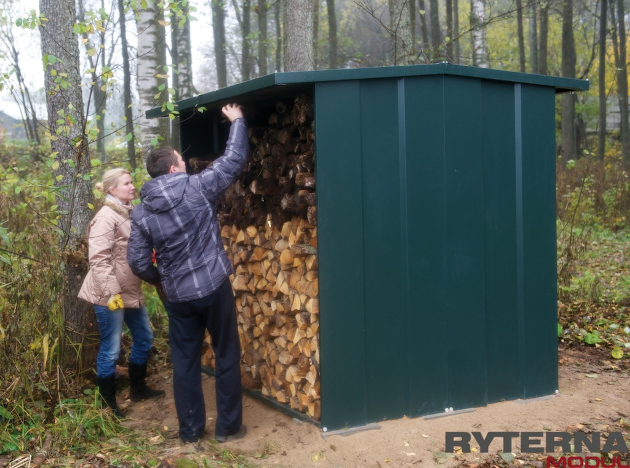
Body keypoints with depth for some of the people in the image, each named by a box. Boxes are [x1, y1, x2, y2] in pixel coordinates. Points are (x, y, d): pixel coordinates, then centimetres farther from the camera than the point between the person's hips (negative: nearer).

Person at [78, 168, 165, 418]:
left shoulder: (130, 213, 12)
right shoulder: (106, 217, -16)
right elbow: (98, 259, -23)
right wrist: (111, 292, -26)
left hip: (131, 291, 10)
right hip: (110, 294, -9)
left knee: (144, 338, 19)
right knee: (111, 350, 0)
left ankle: (138, 388, 36)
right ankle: (108, 403, 15)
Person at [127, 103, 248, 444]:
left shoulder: (141, 212, -1)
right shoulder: (198, 188, -10)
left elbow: (138, 262, 0)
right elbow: (234, 160, -2)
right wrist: (237, 121, 12)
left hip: (177, 296, 3)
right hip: (213, 288, -3)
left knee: (184, 361, 13)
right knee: (226, 356, 11)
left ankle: (190, 429, 23)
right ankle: (227, 427, 18)